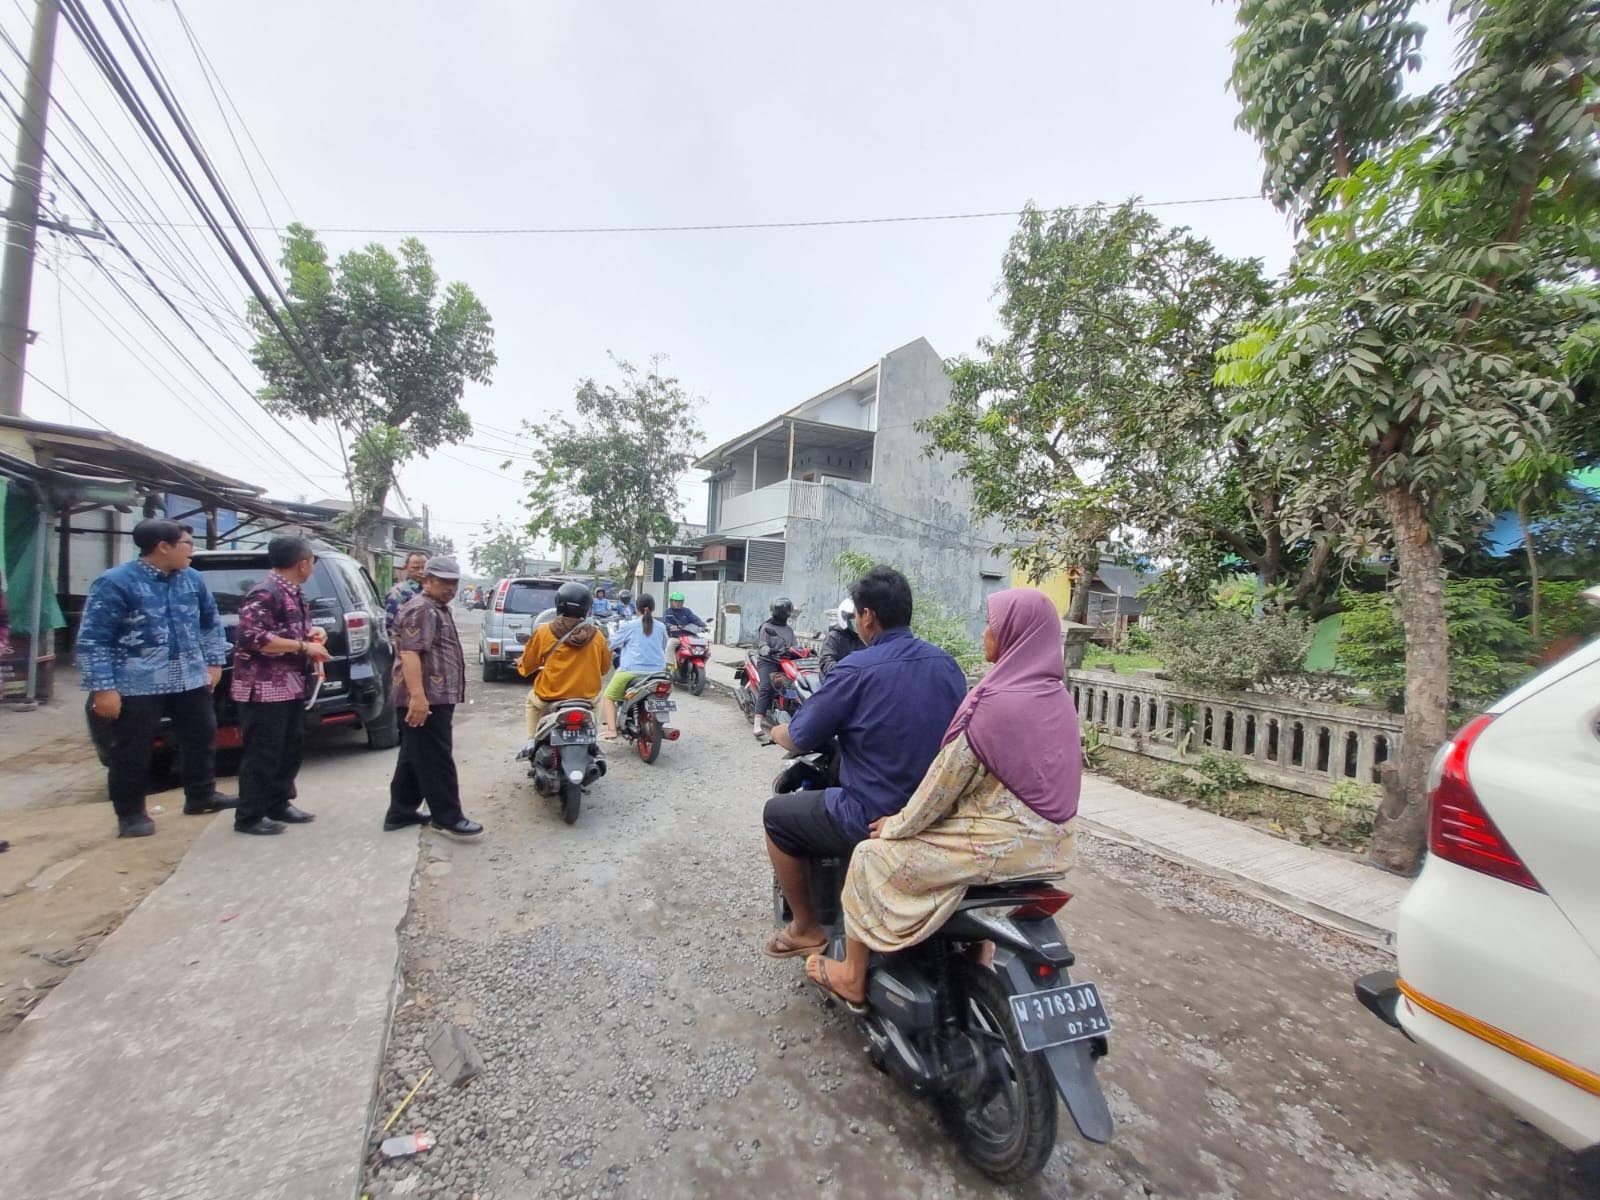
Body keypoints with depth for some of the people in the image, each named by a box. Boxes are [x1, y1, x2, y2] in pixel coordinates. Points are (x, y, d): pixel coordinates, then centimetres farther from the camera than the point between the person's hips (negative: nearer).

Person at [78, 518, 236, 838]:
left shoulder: (193, 579, 6)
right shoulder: (115, 582, -11)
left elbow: (211, 623, 18)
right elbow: (92, 640, -12)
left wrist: (214, 662, 11)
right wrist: (102, 688, -16)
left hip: (191, 680, 6)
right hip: (137, 686, -5)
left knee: (203, 739, 15)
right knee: (132, 754, 4)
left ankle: (201, 795, 33)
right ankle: (131, 814, 21)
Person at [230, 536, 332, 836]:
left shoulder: (292, 592, 13)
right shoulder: (265, 593, -17)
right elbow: (251, 637, -26)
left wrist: (310, 633, 5)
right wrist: (304, 647, -23)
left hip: (291, 685, 10)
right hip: (264, 688, -10)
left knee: (290, 748, 15)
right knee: (263, 753, -1)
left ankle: (279, 804, 27)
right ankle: (249, 816, 11)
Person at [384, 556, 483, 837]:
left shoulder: (438, 609, 21)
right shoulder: (421, 609, -13)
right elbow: (409, 653, -24)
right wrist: (418, 695, -32)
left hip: (435, 696, 11)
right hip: (429, 699, -11)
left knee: (414, 758, 16)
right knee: (436, 760, -5)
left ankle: (400, 812, 24)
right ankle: (448, 817, 0)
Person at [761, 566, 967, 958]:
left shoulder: (856, 669, -19)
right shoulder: (945, 663, -1)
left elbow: (799, 741, -11)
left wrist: (776, 732, 11)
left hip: (874, 821, -7)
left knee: (776, 814, 15)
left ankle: (806, 929, 23)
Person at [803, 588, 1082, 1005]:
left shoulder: (995, 703, -21)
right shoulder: (1057, 697, 4)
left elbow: (948, 780, -16)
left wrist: (898, 825, -1)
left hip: (1001, 842, -9)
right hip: (1049, 841, 9)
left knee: (872, 859, 5)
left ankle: (852, 978, 21)